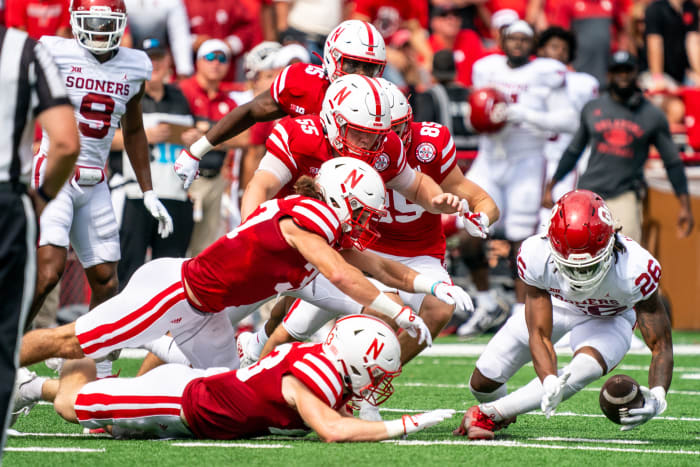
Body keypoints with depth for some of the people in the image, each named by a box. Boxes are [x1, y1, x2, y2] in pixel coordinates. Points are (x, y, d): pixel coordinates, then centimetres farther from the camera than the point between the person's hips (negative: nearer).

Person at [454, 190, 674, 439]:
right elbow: (539, 334, -28)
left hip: (607, 318, -2)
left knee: (586, 367, -36)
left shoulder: (633, 270, -39)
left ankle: (489, 414, -22)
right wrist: (549, 382, -49)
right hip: (553, 305, 2)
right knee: (483, 381, -5)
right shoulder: (537, 257, -34)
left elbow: (660, 345, -32)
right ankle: (505, 411, 34)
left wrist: (657, 398, -51)